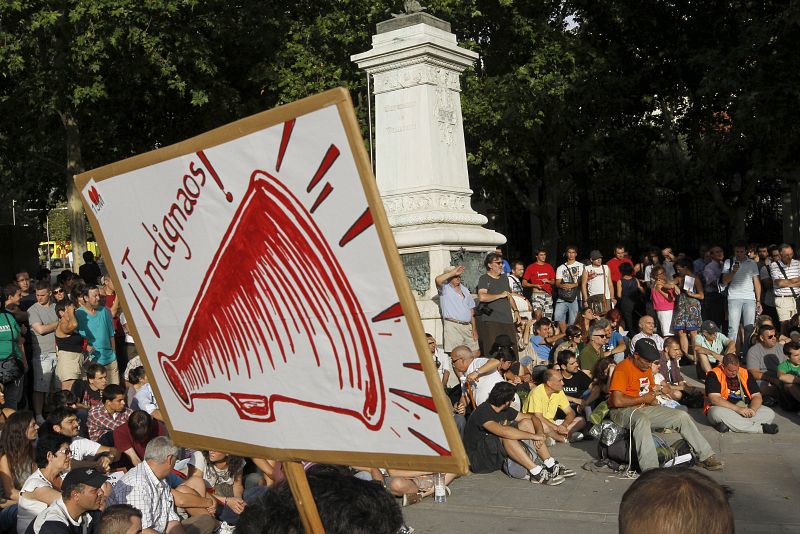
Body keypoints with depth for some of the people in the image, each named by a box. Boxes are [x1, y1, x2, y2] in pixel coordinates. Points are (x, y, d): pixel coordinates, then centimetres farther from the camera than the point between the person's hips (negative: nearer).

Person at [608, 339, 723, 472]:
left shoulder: (646, 368, 11)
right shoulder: (623, 369, -18)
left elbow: (651, 389, 28)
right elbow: (617, 401, -27)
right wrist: (644, 399, -16)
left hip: (645, 408, 9)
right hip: (623, 411, -9)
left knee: (682, 416, 0)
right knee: (642, 420, -42)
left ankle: (706, 456, 9)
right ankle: (650, 469, -49)